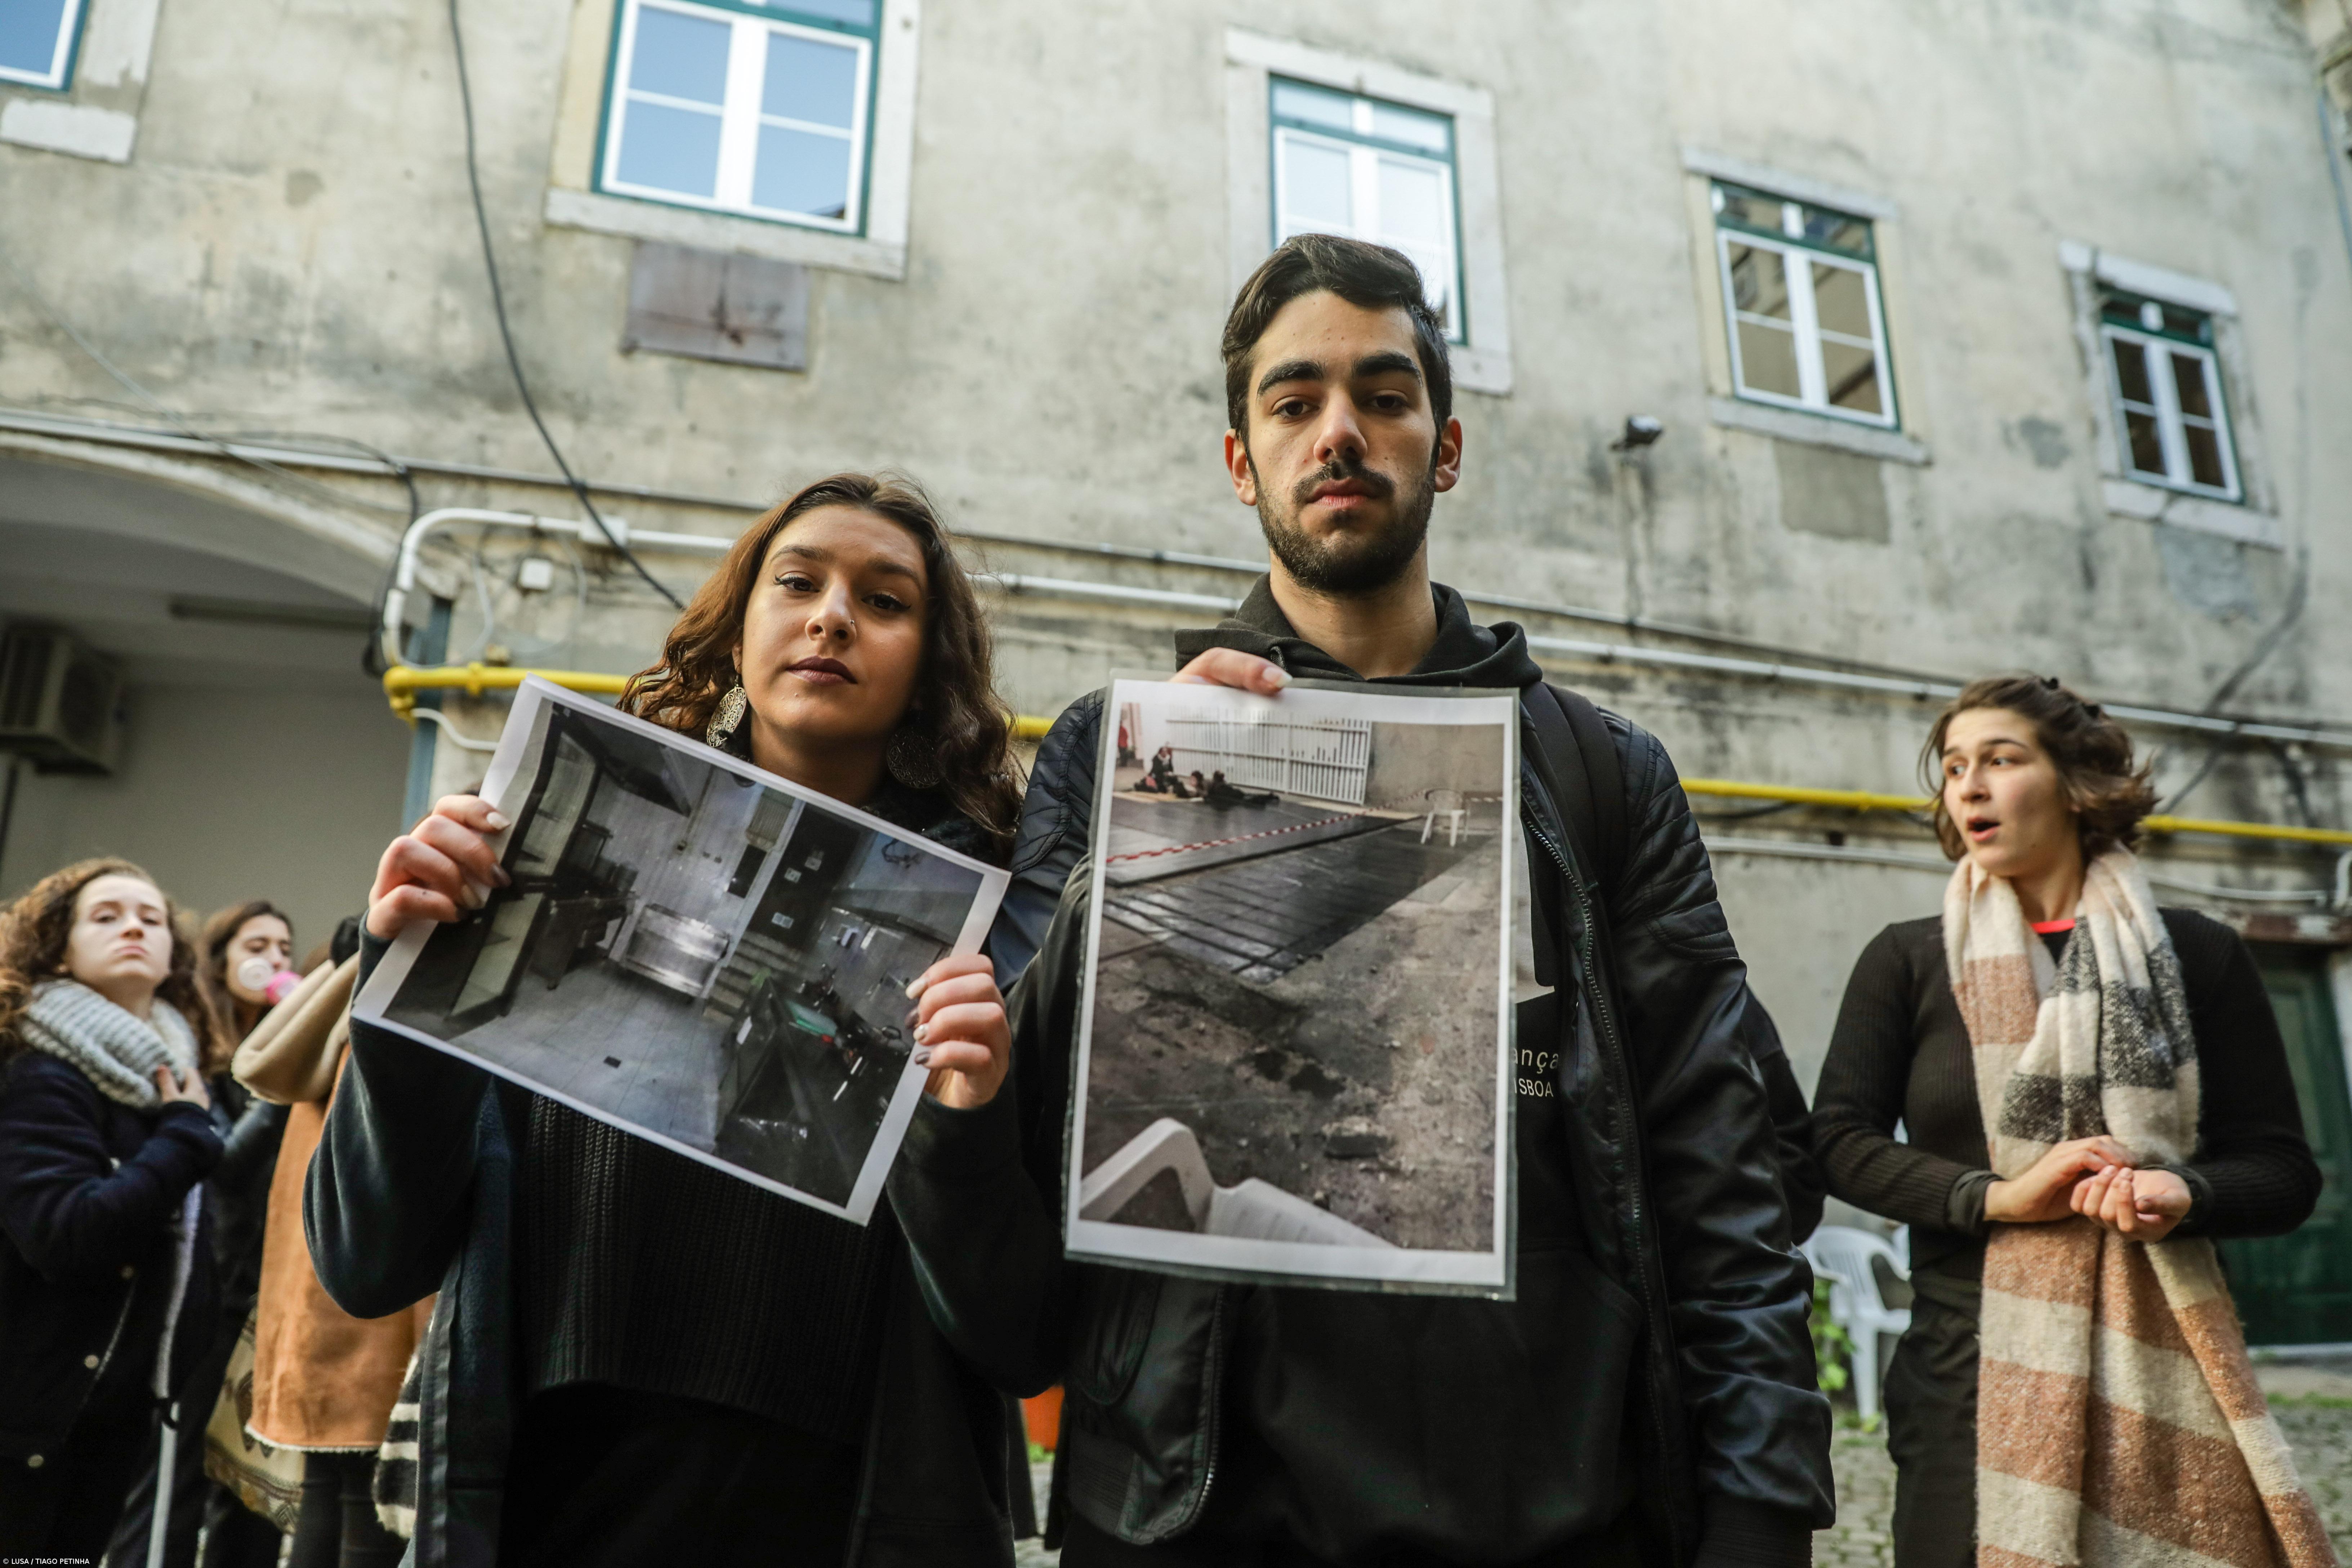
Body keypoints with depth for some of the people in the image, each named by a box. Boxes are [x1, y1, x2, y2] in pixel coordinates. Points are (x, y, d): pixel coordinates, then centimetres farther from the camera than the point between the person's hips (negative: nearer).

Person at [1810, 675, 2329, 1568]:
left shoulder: (2198, 956, 5)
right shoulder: (1908, 962, 4)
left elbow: (2284, 1168, 6)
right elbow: (1839, 1142, -3)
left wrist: (2185, 1194, -14)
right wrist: (1995, 1196, -16)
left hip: (2164, 1385, 1)